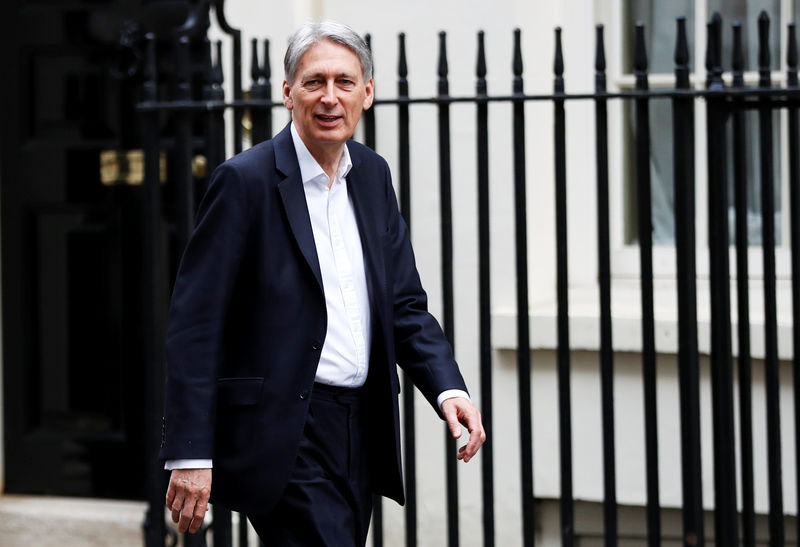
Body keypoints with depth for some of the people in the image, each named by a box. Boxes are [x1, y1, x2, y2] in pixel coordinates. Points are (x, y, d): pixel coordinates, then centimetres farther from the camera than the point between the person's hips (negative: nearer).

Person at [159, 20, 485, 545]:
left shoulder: (373, 174, 11)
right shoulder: (246, 179, -10)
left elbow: (404, 304, 14)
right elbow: (195, 324, -12)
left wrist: (449, 388, -4)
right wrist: (189, 455, -18)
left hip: (361, 433, 7)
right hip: (283, 438, -7)